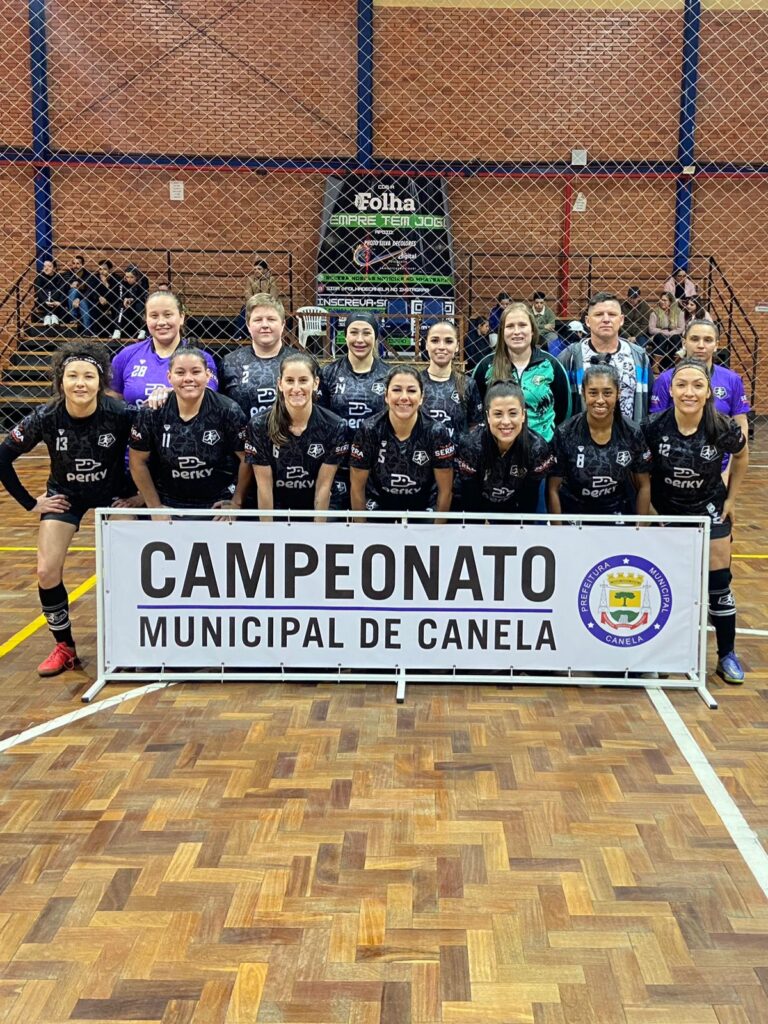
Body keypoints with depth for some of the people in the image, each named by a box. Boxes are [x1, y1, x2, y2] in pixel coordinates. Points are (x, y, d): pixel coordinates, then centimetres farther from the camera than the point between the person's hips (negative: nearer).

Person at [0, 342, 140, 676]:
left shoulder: (119, 413, -27)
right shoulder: (46, 418, -23)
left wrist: (138, 492, -8)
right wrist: (30, 503, -8)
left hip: (113, 494, -1)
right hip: (65, 495, 1)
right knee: (47, 572, -7)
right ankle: (64, 648, 13)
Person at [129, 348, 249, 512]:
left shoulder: (228, 411, -13)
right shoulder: (151, 412, -10)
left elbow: (246, 458, -7)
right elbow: (138, 461, -1)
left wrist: (237, 502, -6)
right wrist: (154, 506, 0)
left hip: (218, 504, -1)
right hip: (169, 506, 1)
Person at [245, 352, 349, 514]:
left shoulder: (335, 427, -9)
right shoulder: (259, 426, -9)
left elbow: (324, 485, -6)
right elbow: (264, 485, -7)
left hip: (315, 511, 0)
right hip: (275, 510, 0)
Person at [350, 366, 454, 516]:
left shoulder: (437, 433, -17)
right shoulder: (368, 431, -16)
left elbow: (445, 490, -6)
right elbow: (357, 487, -5)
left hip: (424, 508, 0)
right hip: (378, 507, 0)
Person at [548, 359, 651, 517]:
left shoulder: (632, 433, -13)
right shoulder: (565, 433, -18)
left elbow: (644, 486, -2)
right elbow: (553, 489, -11)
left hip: (619, 512, 2)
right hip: (573, 511, -1)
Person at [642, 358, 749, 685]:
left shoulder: (723, 429, -22)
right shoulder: (654, 427, -24)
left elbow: (740, 457, 1)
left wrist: (731, 499, 2)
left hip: (709, 509, 0)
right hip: (666, 511, 0)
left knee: (718, 584, 3)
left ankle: (727, 655, 17)